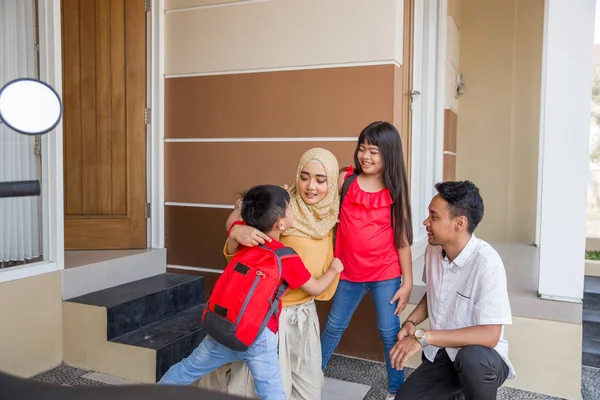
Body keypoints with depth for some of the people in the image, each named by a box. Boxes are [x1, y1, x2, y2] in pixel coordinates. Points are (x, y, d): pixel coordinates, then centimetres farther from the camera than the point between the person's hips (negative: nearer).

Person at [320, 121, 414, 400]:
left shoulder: (395, 192, -6)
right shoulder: (345, 181, -5)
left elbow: (402, 239, -3)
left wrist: (407, 282, -3)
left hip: (386, 274, -1)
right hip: (349, 272, 2)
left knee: (389, 331, 9)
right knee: (334, 325, 17)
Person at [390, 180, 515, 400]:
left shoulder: (486, 263, -26)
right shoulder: (433, 249, -4)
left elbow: (489, 335, -30)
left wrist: (424, 336, -30)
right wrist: (411, 322, -4)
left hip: (481, 360, -6)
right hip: (441, 354, 7)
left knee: (470, 357, -38)